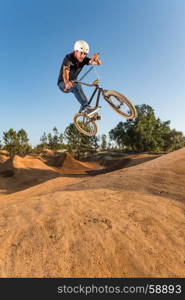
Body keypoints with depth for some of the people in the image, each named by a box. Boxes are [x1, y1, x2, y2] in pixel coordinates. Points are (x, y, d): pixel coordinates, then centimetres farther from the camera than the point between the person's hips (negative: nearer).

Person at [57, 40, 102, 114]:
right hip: (63, 83, -8)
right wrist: (67, 82, -61)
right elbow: (65, 71, -41)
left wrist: (96, 58, -43)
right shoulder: (68, 58, -23)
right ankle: (86, 107, -40)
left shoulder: (84, 59, -8)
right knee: (75, 86, -33)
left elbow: (98, 63, -19)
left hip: (74, 82, 8)